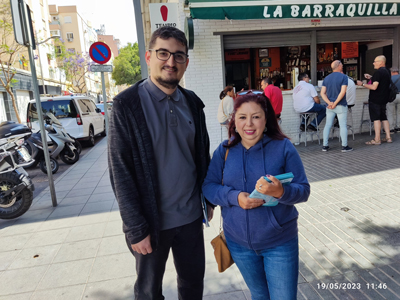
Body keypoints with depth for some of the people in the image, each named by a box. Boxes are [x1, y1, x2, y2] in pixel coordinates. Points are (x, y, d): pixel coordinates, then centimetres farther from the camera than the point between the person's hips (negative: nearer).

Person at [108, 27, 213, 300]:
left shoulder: (192, 102, 2)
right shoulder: (127, 104, -13)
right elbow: (120, 172, -14)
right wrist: (136, 229, -14)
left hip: (191, 215, 4)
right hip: (152, 221, -3)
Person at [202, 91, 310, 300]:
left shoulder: (283, 147, -12)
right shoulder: (225, 150, -5)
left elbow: (303, 190, -10)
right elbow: (208, 186, -4)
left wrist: (281, 192, -32)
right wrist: (234, 197, -22)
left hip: (280, 242, -2)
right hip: (238, 242, 3)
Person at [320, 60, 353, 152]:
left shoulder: (326, 78, 8)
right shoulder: (343, 77, -7)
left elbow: (322, 93, -1)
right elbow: (342, 92, -18)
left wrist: (329, 103, -10)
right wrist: (335, 103, -14)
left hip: (329, 106, 5)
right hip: (341, 106, -4)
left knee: (328, 125, 9)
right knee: (343, 125, 2)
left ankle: (325, 146, 10)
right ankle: (344, 146, 6)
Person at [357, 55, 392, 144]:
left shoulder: (378, 72, -16)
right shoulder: (387, 71, 14)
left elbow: (374, 87, -23)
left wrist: (362, 84, -14)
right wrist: (371, 78, 27)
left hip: (375, 99, -9)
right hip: (383, 99, 9)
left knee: (376, 118, -6)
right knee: (384, 118, 14)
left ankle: (377, 139, -6)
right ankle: (388, 137, 16)